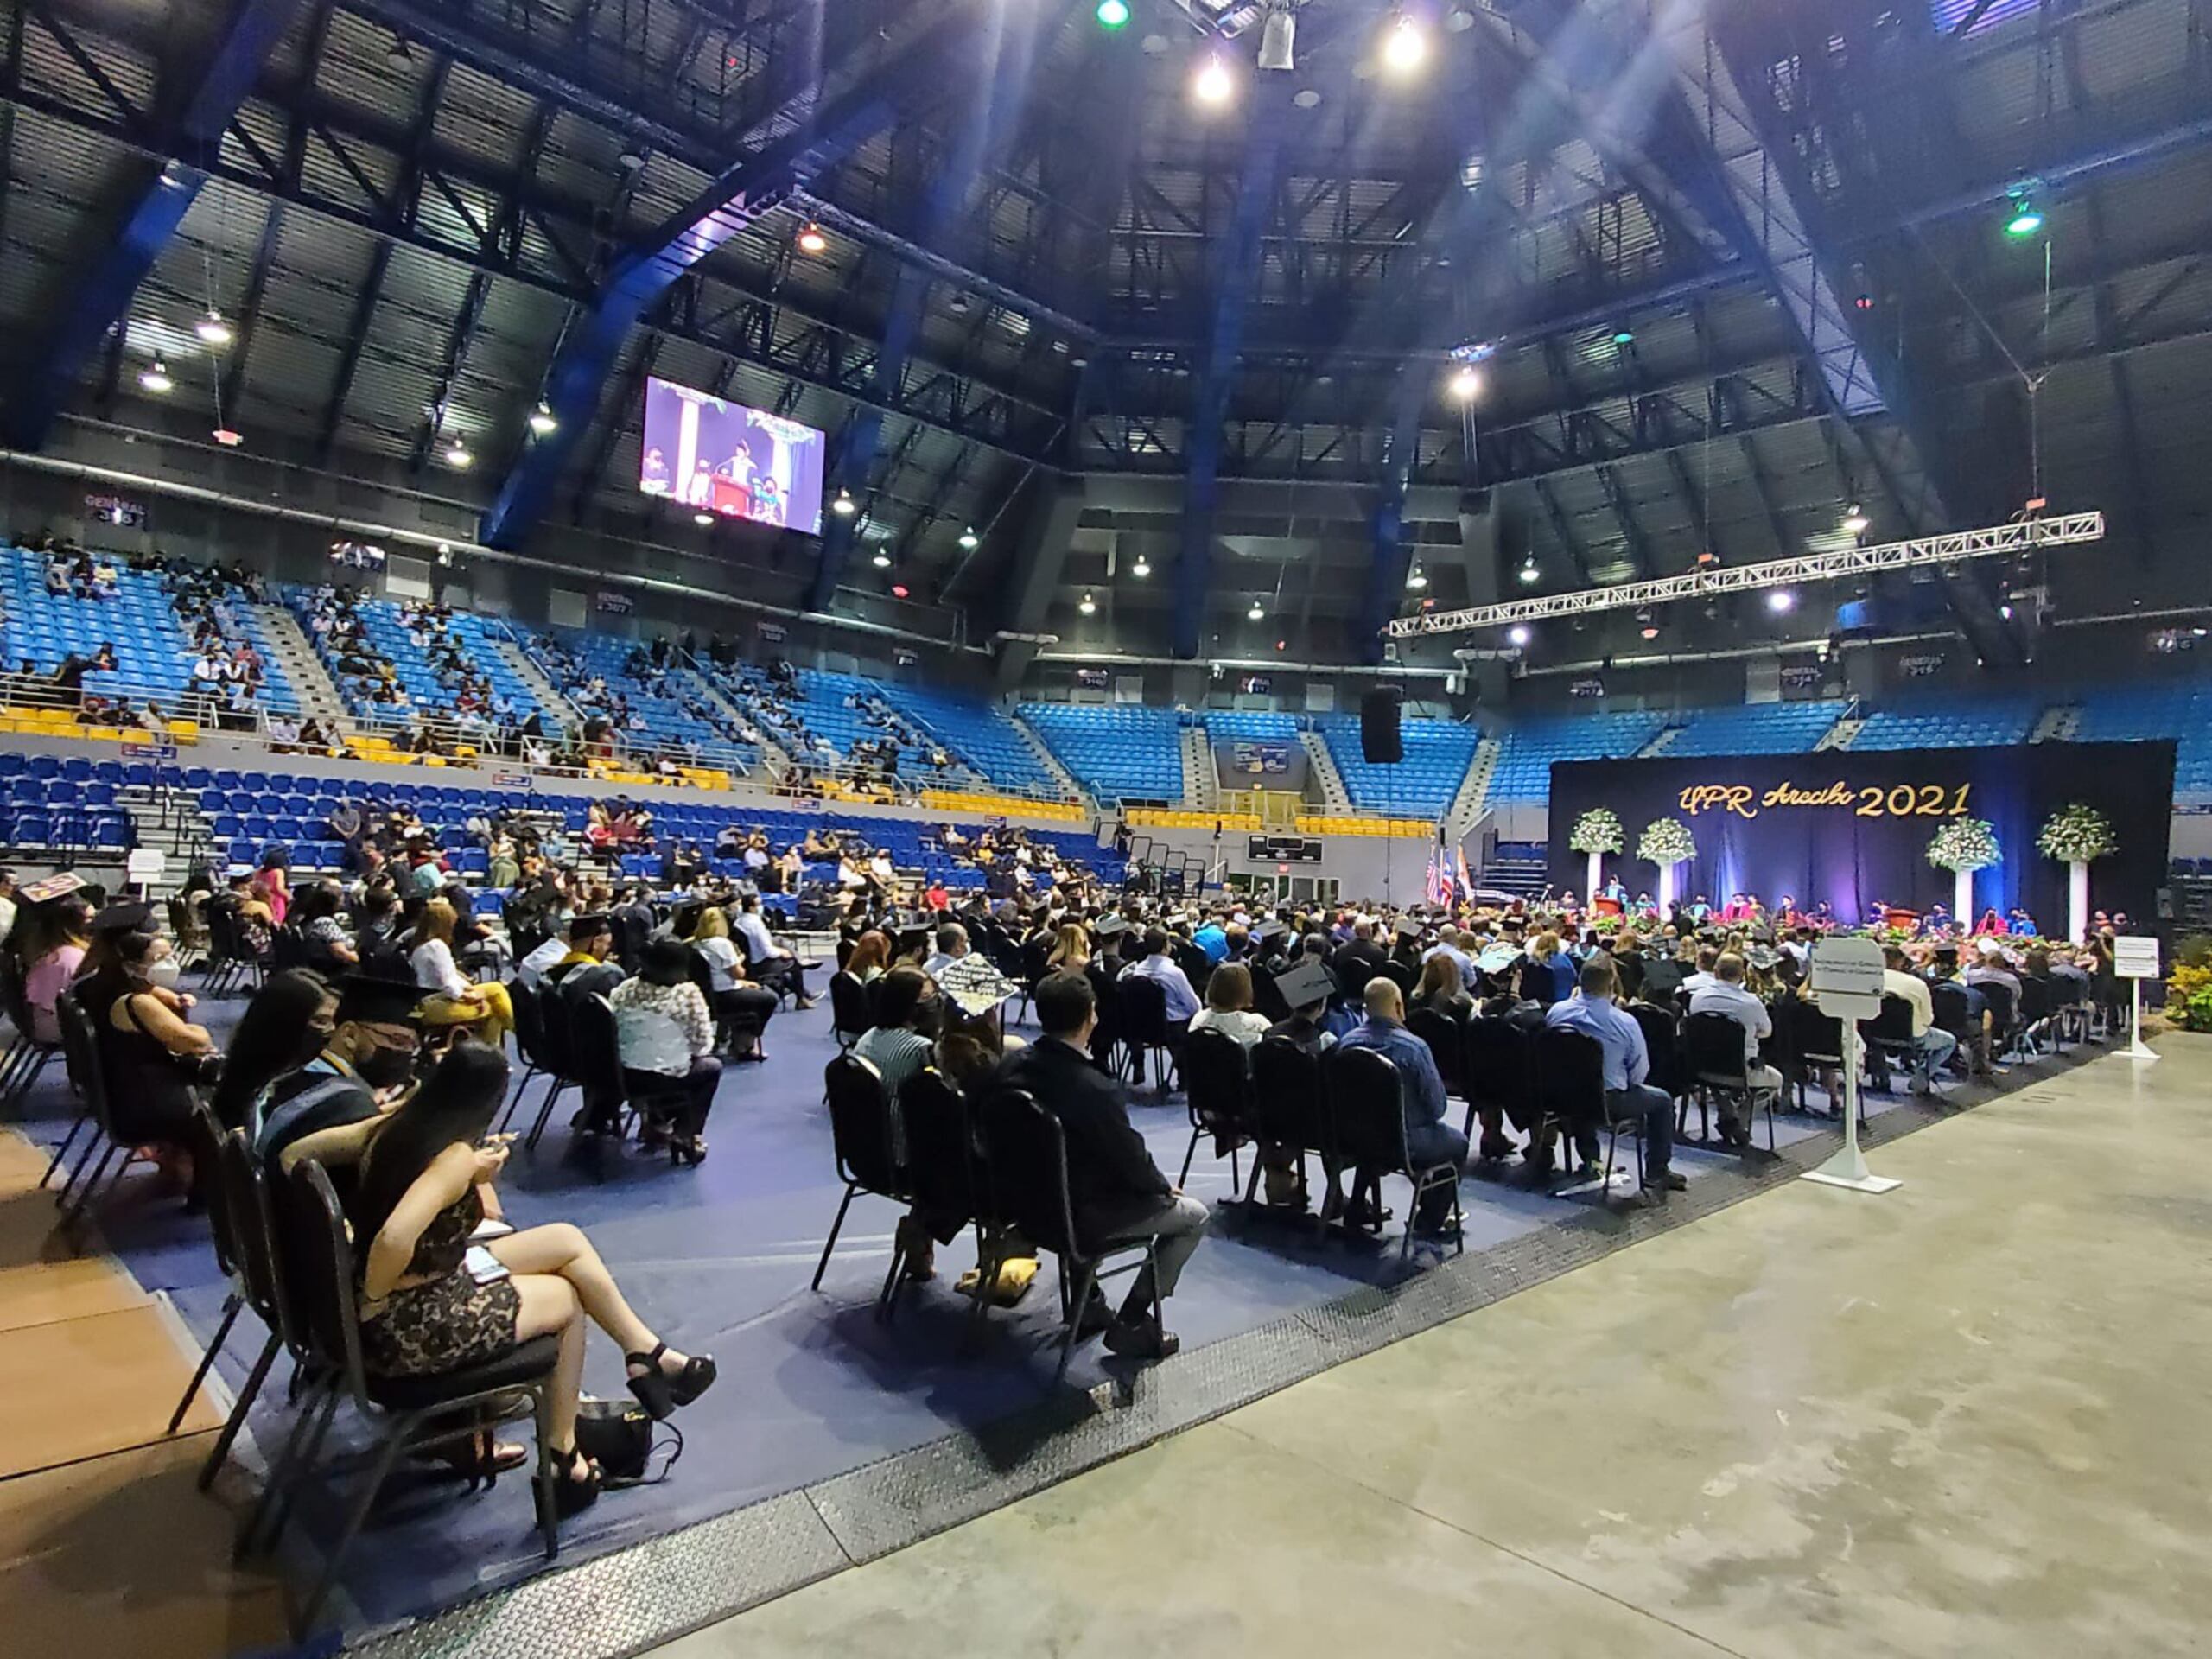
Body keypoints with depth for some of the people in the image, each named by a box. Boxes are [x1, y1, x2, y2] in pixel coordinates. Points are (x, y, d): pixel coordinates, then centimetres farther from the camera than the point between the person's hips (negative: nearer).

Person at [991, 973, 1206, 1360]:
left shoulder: (1011, 1066, -10)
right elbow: (1133, 1162, -18)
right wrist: (1163, 1187, 5)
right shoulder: (1095, 1090, -31)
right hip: (1080, 1215, -7)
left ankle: (1086, 1300, 35)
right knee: (1194, 1215, 12)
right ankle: (1132, 1323, 11)